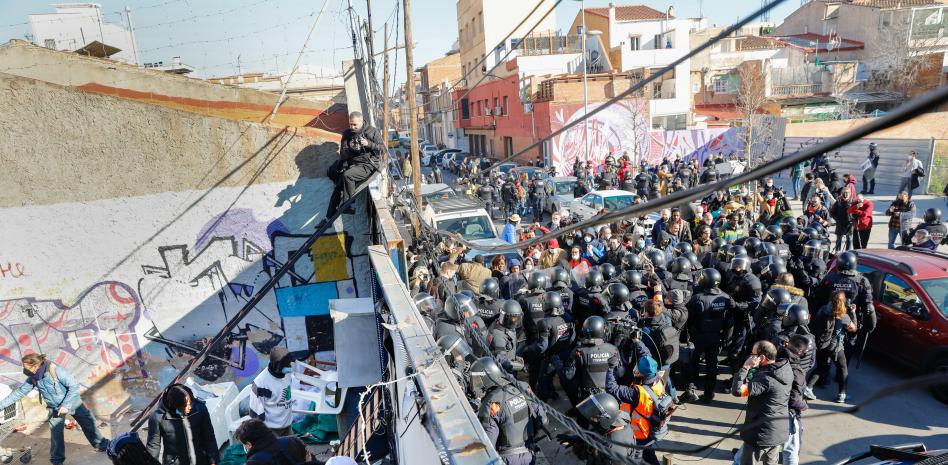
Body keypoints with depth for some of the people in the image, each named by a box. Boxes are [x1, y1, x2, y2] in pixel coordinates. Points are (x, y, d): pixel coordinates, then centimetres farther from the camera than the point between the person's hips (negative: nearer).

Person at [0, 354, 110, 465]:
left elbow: (74, 386, -27)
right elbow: (19, 392, 2)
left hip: (72, 402, -4)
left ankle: (101, 445, 23)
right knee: (56, 433, 6)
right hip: (55, 408, 4)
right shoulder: (33, 378, -12)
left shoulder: (57, 371, -31)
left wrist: (66, 405, -27)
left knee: (87, 423, 6)